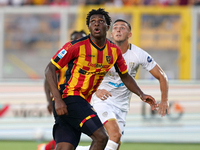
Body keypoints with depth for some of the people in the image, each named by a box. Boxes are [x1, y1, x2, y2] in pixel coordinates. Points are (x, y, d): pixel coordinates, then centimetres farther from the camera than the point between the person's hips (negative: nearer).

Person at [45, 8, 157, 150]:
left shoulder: (114, 51, 6)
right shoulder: (76, 46, -13)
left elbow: (125, 76, 21)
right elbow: (50, 69, -10)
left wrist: (141, 95, 6)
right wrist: (58, 100, -19)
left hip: (83, 102, 6)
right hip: (68, 98, -6)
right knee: (101, 137, -19)